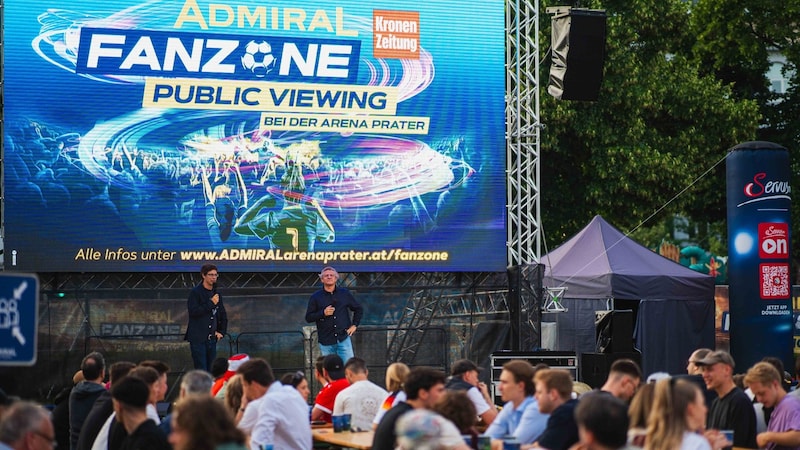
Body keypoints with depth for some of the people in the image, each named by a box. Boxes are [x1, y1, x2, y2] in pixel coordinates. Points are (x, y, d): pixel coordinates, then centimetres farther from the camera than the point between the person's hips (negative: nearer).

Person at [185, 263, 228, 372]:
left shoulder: (216, 294, 15)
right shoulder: (195, 292, -4)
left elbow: (223, 315, 24)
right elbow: (193, 311, -18)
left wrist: (221, 331, 12)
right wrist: (211, 303, -15)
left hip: (211, 338, 6)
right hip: (198, 338, -6)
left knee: (210, 370, 4)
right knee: (201, 371, -10)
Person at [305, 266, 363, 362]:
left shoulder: (345, 294, 7)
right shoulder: (316, 297, 3)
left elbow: (358, 309, 19)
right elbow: (308, 317, 1)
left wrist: (354, 325, 8)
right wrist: (323, 313, -13)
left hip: (343, 339, 0)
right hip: (326, 343, 0)